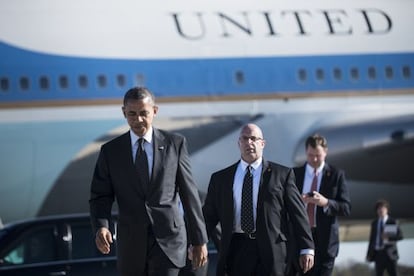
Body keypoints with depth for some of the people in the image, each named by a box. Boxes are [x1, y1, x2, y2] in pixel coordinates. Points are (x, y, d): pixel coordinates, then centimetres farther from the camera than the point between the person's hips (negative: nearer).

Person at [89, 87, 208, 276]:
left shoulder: (175, 144, 3)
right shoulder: (110, 151, 6)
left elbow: (189, 194, 5)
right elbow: (100, 196, 3)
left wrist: (199, 240, 5)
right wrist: (101, 227, -18)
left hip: (168, 241, -2)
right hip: (131, 244, 2)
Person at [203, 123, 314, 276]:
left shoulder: (282, 174, 6)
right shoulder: (220, 178, 13)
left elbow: (297, 212, 4)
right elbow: (209, 216, 14)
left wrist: (307, 249, -2)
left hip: (271, 252, -2)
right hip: (235, 249, 2)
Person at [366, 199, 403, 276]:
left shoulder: (393, 222, -1)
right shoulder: (374, 223, 10)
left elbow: (400, 236, -7)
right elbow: (372, 239, 11)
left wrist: (389, 237, -23)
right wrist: (369, 254, 8)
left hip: (389, 253, -3)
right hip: (378, 253, 3)